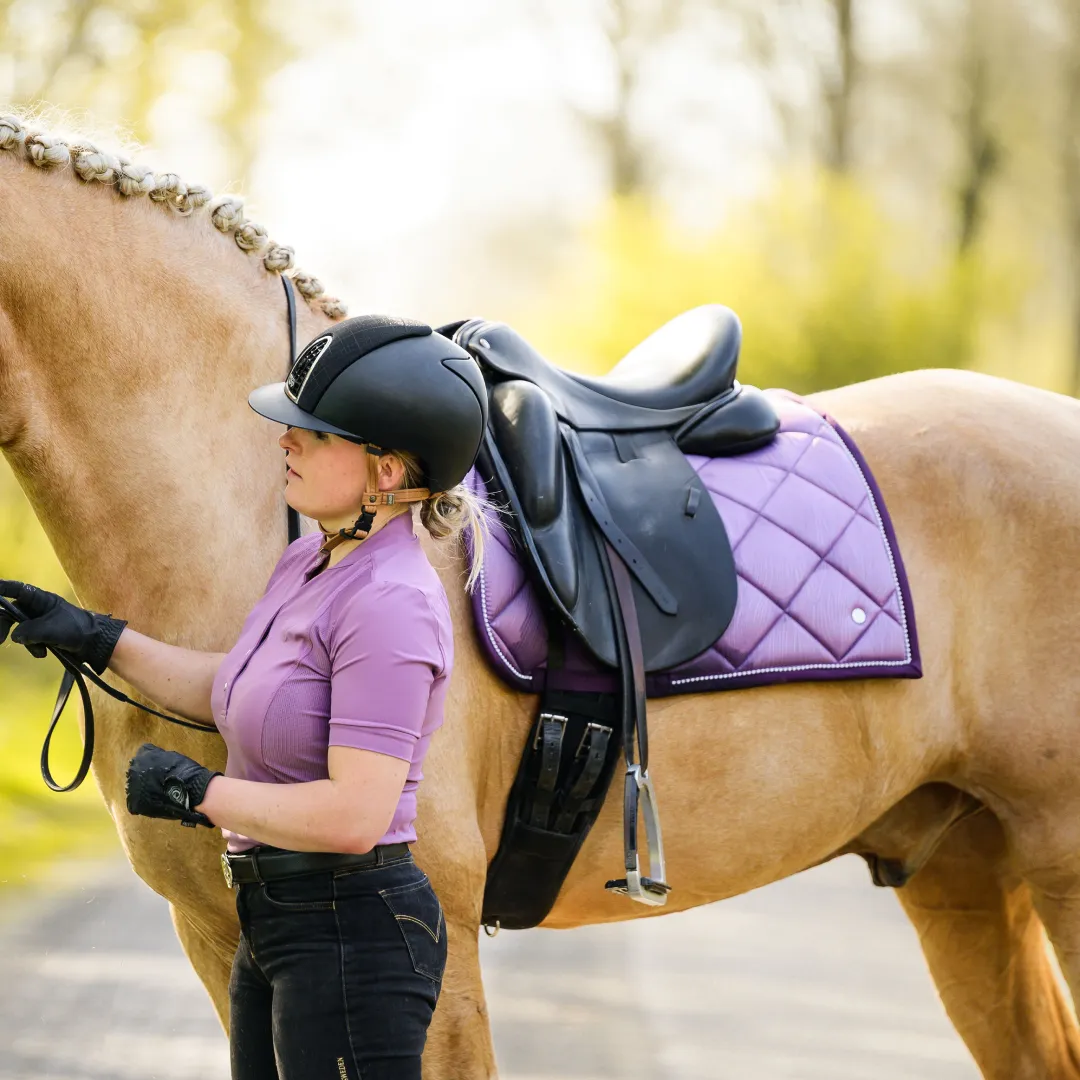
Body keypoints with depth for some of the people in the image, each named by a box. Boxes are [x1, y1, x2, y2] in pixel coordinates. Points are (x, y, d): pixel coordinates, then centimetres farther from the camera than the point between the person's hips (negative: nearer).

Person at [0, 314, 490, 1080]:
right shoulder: (307, 564, 7)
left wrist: (192, 792, -17)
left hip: (350, 934, -10)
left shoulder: (390, 603, -22)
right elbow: (229, 691, 25)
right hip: (276, 921, 10)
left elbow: (355, 815, -28)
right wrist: (97, 638, 17)